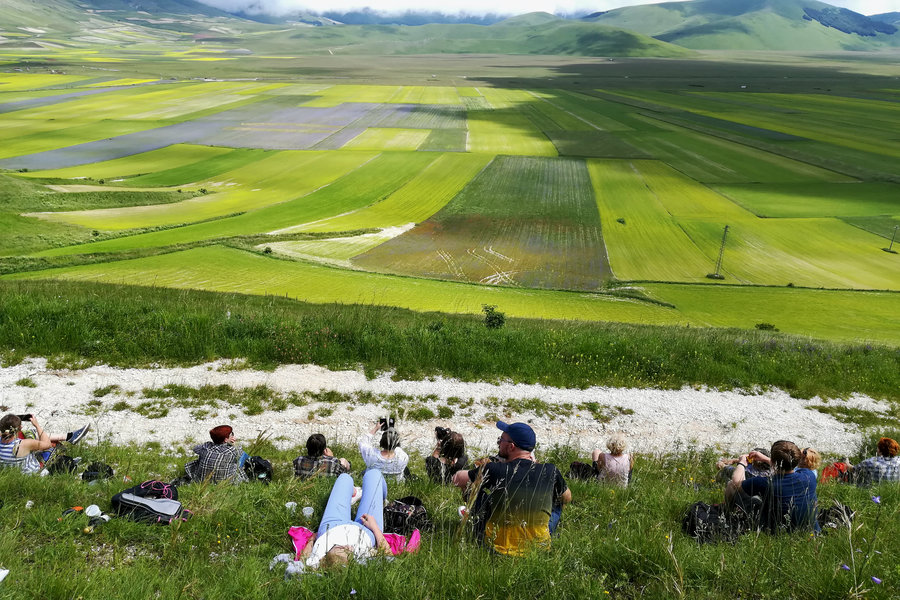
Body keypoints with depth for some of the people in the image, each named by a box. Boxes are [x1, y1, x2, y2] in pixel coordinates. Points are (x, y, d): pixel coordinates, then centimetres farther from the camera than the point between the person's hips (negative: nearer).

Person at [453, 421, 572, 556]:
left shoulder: (493, 470, -14)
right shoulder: (551, 471, -9)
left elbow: (458, 479, 4)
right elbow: (567, 497, 12)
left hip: (497, 548, -1)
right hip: (539, 547, 1)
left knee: (479, 493, 18)